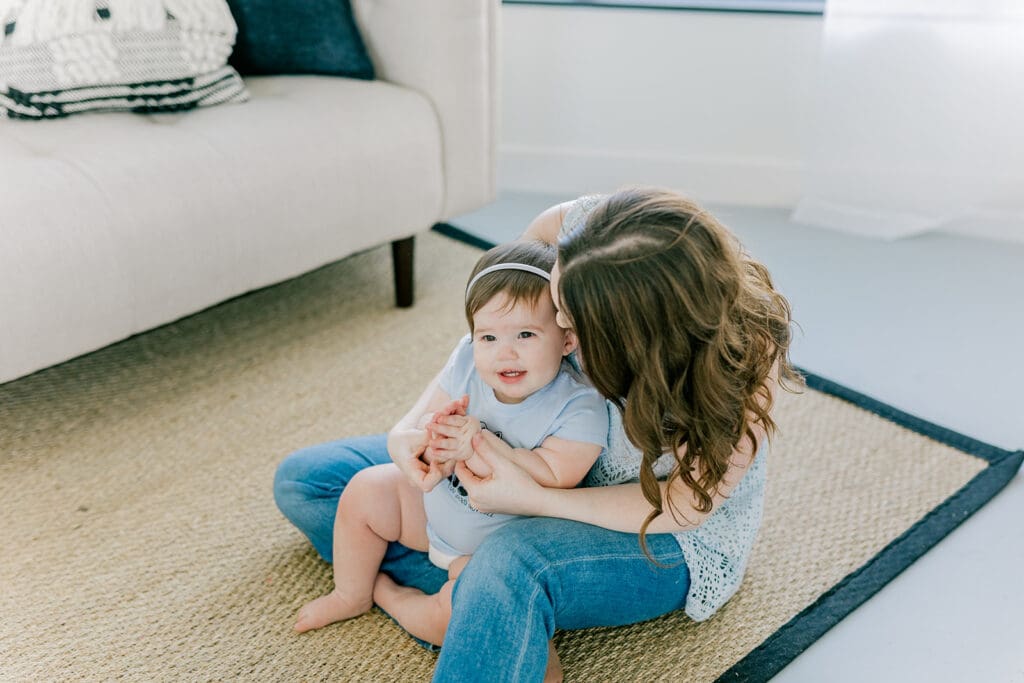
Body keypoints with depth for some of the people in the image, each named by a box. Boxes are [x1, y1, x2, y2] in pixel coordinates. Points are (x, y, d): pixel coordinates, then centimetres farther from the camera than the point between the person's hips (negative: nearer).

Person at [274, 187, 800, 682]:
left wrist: (532, 499, -30)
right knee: (304, 480, -1)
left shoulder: (748, 353, -31)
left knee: (512, 564, -44)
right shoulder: (592, 231, -25)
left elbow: (684, 505, -21)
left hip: (662, 538, -6)